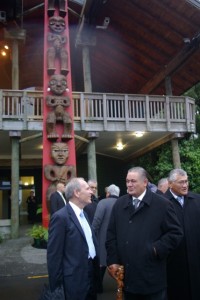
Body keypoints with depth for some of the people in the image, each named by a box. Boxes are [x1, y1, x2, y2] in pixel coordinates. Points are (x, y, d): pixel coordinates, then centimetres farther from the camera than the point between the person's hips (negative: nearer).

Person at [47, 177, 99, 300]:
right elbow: (54, 255, -17)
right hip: (75, 279, -8)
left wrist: (95, 267, 13)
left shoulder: (83, 213, 10)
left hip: (91, 274, 8)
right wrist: (57, 286, -13)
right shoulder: (61, 217, -17)